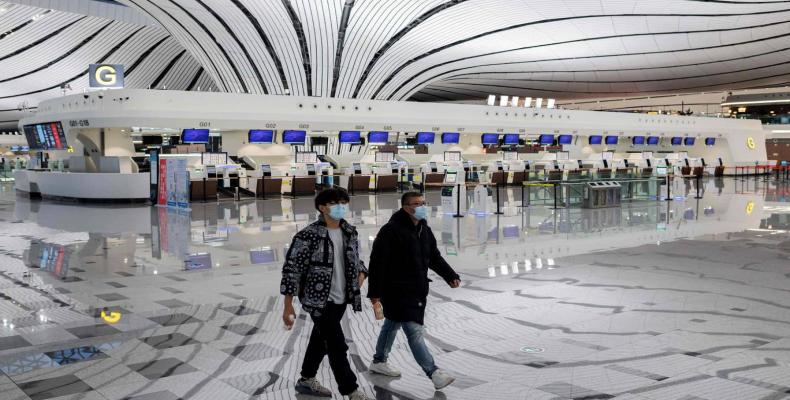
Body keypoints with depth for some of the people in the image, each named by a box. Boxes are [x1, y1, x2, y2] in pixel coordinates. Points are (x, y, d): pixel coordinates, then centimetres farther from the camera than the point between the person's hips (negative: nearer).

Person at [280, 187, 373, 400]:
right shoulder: (308, 236, -17)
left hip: (340, 299, 7)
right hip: (319, 300, -7)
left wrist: (361, 273, -3)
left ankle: (306, 380, 39)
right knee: (337, 346, -3)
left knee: (321, 340, 21)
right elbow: (292, 269, -14)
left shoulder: (350, 232, 4)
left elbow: (355, 259, 20)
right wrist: (288, 306, -14)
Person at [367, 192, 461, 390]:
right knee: (415, 331, -9)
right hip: (397, 291, -9)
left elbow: (435, 257, 17)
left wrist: (451, 276, 5)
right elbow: (377, 263, -19)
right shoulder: (391, 231, -19)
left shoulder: (424, 230, 8)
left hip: (417, 290, 9)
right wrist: (375, 293, -19)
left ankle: (379, 362, 39)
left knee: (392, 325, 23)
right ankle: (434, 374, -8)